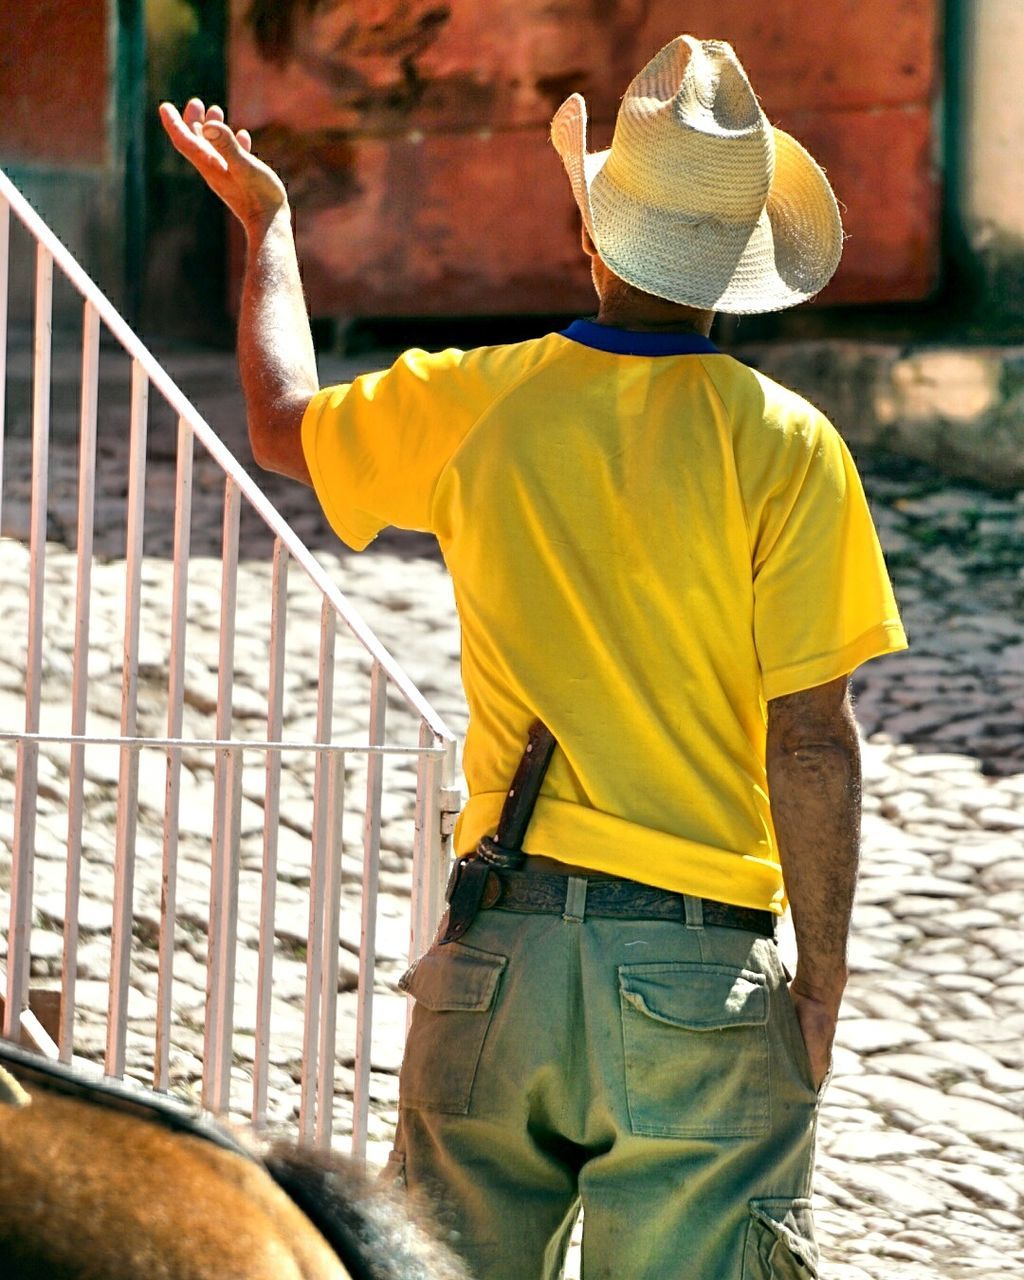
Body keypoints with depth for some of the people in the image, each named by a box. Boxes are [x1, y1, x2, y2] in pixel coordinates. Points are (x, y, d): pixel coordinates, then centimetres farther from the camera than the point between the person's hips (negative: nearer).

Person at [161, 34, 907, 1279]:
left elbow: (285, 422, 24)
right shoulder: (783, 447, -8)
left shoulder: (471, 405, 2)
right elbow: (812, 743, -9)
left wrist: (265, 225, 39)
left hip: (502, 944, 3)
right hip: (699, 967, -3)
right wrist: (820, 986, 0)